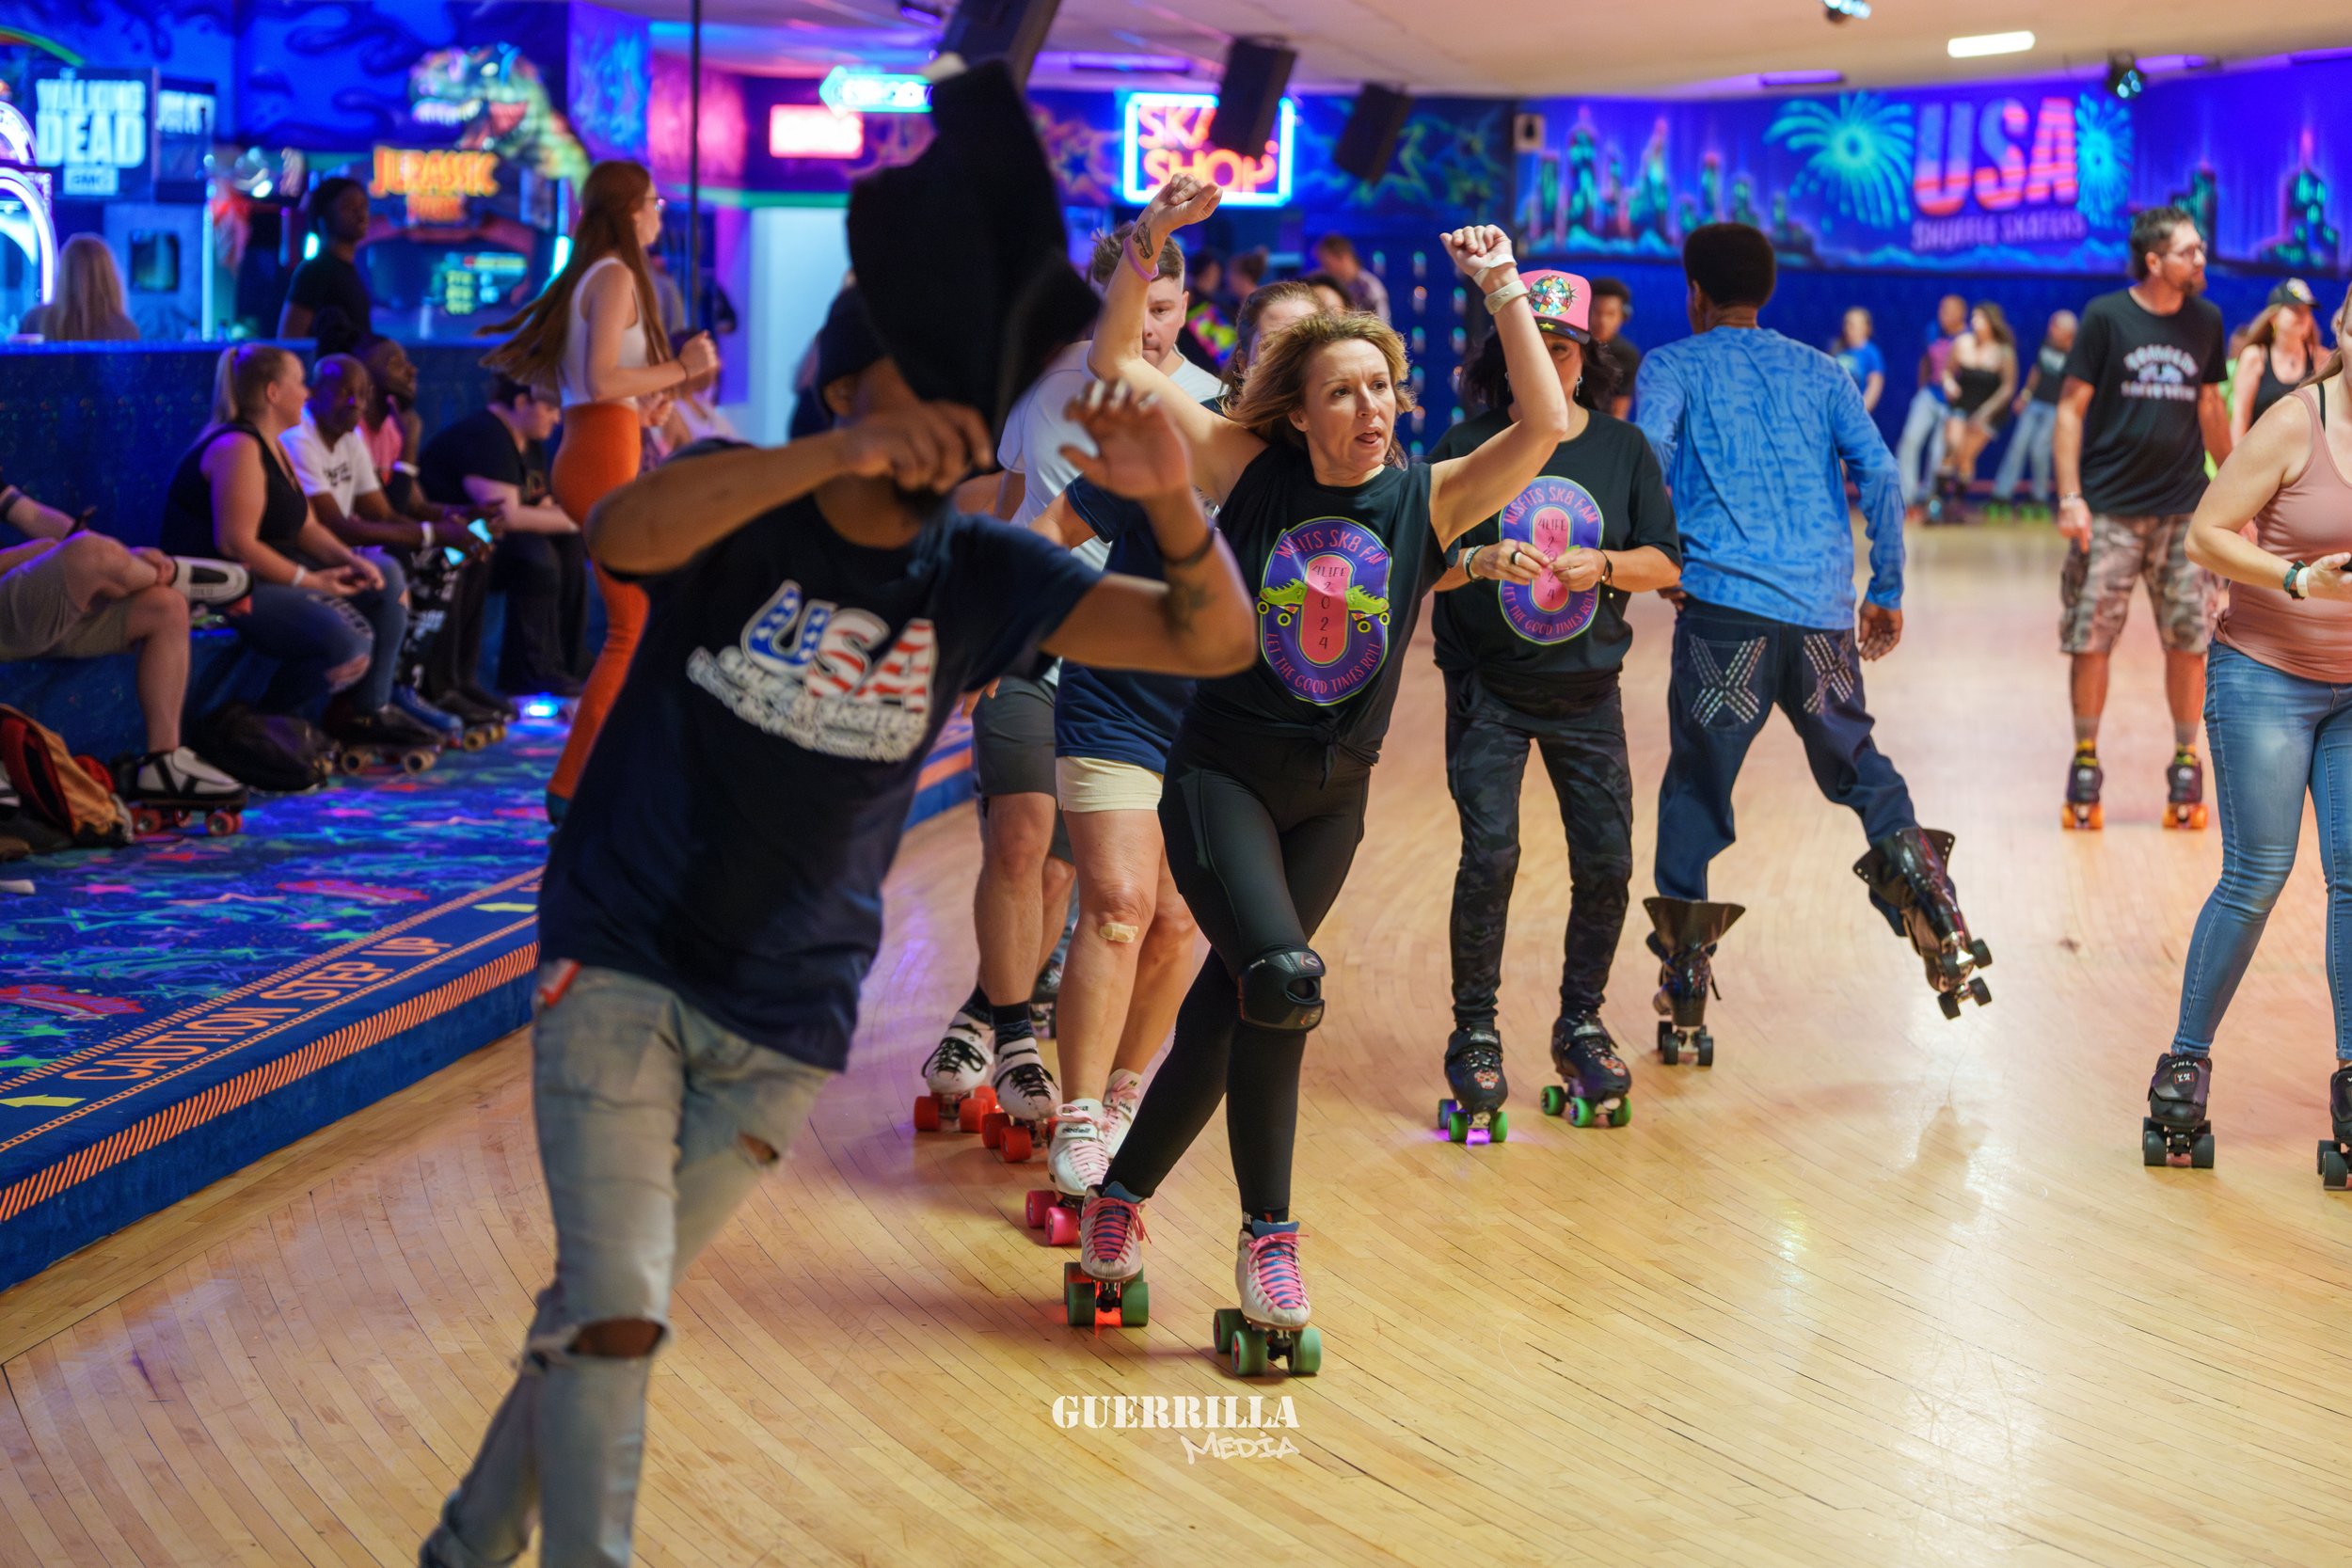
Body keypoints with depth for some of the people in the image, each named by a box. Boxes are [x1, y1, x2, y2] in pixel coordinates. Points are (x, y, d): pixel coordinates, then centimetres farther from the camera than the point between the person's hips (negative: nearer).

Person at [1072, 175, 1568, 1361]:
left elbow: (1545, 426, -16)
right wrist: (1151, 240, -17)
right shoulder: (1251, 470, -6)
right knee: (1281, 983, -23)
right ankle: (1266, 1241, -10)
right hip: (1222, 771, -3)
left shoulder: (1428, 499, -2)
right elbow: (1113, 364, -8)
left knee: (1221, 1018, 8)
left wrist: (1504, 292, -19)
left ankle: (1118, 1198, 28)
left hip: (1332, 796, 3)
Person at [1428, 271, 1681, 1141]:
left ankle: (1581, 1024, 22)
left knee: (1606, 863, 2)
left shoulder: (1622, 448, 3)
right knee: (1489, 855, -12)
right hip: (1487, 686, -2)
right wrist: (1482, 560, -24)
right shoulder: (1468, 445, -3)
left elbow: (1665, 562, 3)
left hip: (1586, 688, 2)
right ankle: (1475, 1034, 4)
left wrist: (1603, 566, -15)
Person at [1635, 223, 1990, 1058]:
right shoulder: (1821, 372, 18)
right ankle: (1947, 941, 4)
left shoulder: (1674, 366, 9)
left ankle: (1684, 1009, 0)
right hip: (1824, 612, 3)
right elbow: (1880, 476, 7)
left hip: (1725, 606, -3)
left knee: (1697, 788, 3)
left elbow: (1648, 459, -10)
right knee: (1856, 765, 19)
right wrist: (1887, 594, 13)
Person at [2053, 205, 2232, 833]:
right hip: (2110, 509, -3)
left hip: (2182, 509, 3)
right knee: (2090, 640, -2)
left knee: (2189, 640, 0)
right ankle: (2085, 763, 12)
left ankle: (2186, 764, 12)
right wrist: (2070, 496, -12)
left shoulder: (2206, 321, 7)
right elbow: (2072, 407, -4)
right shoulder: (2105, 316, -5)